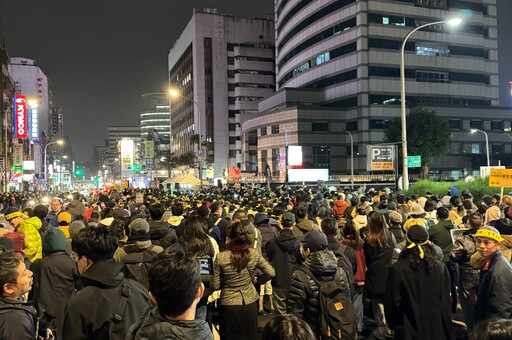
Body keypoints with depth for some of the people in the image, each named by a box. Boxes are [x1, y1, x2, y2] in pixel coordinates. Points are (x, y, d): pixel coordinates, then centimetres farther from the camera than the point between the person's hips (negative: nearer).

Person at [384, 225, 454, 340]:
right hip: (436, 327, 3)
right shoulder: (440, 267, -8)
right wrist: (446, 326, 12)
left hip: (410, 330, -3)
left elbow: (392, 302, -11)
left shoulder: (398, 269, -17)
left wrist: (393, 323, 6)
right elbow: (446, 300, -1)